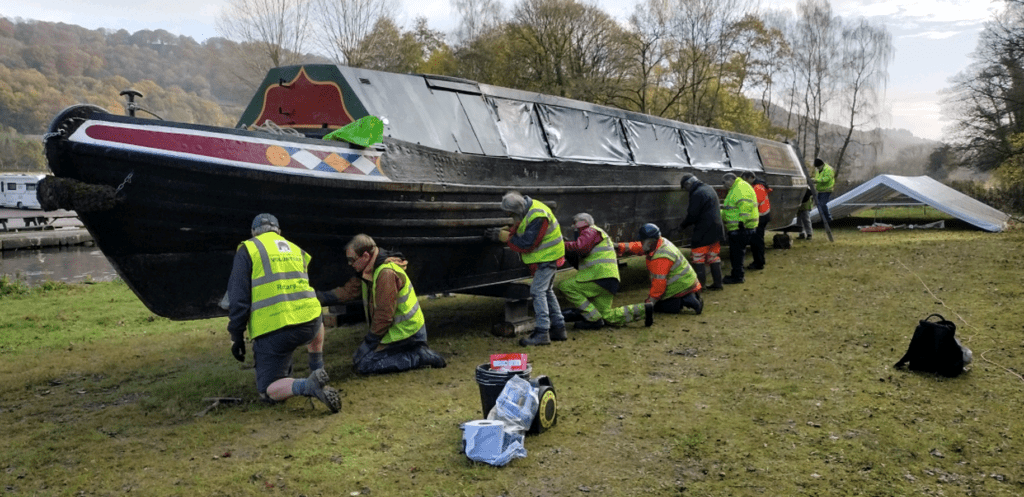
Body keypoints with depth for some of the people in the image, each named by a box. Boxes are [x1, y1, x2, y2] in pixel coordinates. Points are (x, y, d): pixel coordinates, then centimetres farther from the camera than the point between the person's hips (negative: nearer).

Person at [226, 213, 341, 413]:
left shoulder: (247, 249, 6)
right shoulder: (296, 251, 19)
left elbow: (238, 297, 0)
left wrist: (237, 336, 6)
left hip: (273, 331, -4)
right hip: (309, 323, 5)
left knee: (268, 391, 7)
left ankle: (308, 386, -21)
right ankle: (318, 370, 40)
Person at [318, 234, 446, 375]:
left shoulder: (387, 273, -25)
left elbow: (384, 315, -24)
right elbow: (347, 291, 11)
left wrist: (368, 343, -15)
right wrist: (317, 297, 3)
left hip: (404, 332, -10)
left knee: (364, 365, -13)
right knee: (358, 358, 11)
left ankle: (421, 357, -10)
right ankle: (417, 352, 10)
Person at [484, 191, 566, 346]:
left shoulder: (538, 217, -29)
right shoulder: (527, 209, 2)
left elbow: (526, 244, -28)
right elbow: (519, 228, 14)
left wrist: (503, 236, -19)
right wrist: (502, 231, -3)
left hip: (547, 258, -11)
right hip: (545, 257, 11)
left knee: (538, 291, -13)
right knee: (547, 291, 16)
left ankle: (541, 333, -14)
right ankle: (558, 328, 23)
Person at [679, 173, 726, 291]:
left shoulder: (697, 194, -17)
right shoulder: (709, 188, 13)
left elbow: (692, 216, -17)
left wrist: (683, 225, 0)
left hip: (704, 232, -9)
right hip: (717, 230, 9)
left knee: (698, 258, -1)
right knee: (714, 257, 15)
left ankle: (700, 284, -1)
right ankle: (717, 283, 17)